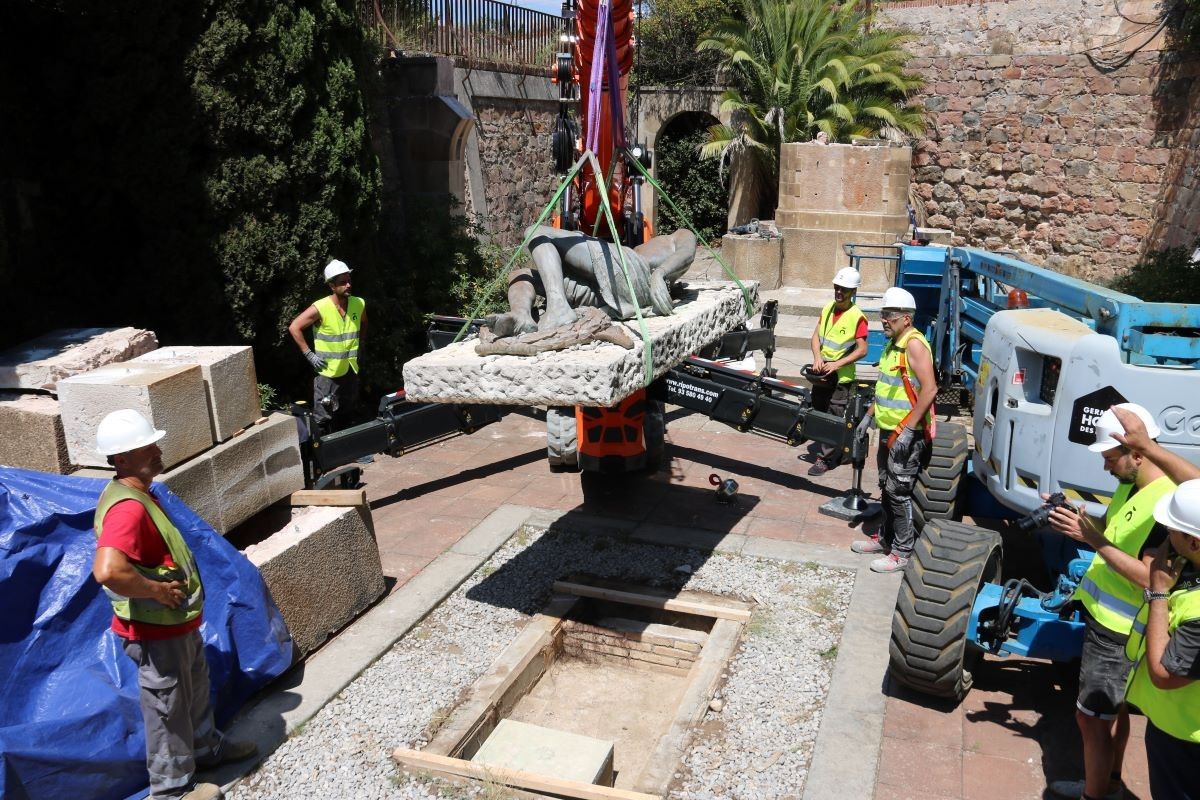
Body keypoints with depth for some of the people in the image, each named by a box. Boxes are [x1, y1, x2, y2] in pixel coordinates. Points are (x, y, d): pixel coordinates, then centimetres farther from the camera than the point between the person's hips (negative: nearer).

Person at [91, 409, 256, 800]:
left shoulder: (137, 493, 3)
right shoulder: (128, 507, -31)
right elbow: (107, 572, -45)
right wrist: (156, 589, -30)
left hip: (177, 622, 10)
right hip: (156, 631, -10)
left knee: (195, 686, 28)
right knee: (168, 707, 9)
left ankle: (205, 747, 50)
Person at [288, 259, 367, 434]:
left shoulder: (359, 304, -3)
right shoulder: (320, 308, -18)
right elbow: (294, 327, -12)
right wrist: (309, 354, -13)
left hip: (351, 370, 5)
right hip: (328, 372, -5)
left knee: (347, 419, 17)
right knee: (323, 420, -1)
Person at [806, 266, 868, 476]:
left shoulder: (857, 317, -15)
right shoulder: (828, 307, 4)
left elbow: (862, 350, -16)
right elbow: (816, 335, 6)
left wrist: (837, 364, -22)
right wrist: (817, 357, -11)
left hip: (841, 377, -7)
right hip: (821, 373, 7)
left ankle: (826, 459, 4)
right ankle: (821, 450, 31)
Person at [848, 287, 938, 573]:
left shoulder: (914, 344, -17)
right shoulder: (893, 345, 13)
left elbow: (929, 390, -25)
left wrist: (908, 431, -26)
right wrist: (869, 416, 20)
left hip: (907, 435, -10)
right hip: (888, 431, 10)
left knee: (899, 493, -3)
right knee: (887, 488, 19)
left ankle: (902, 552, 7)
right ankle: (885, 538, 32)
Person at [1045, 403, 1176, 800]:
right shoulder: (1128, 485, 6)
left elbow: (1147, 577, -27)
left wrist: (1091, 537, -28)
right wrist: (1077, 517, -3)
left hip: (1120, 629, -9)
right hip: (1104, 614, 9)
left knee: (1091, 716, 1)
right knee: (1113, 708, 22)